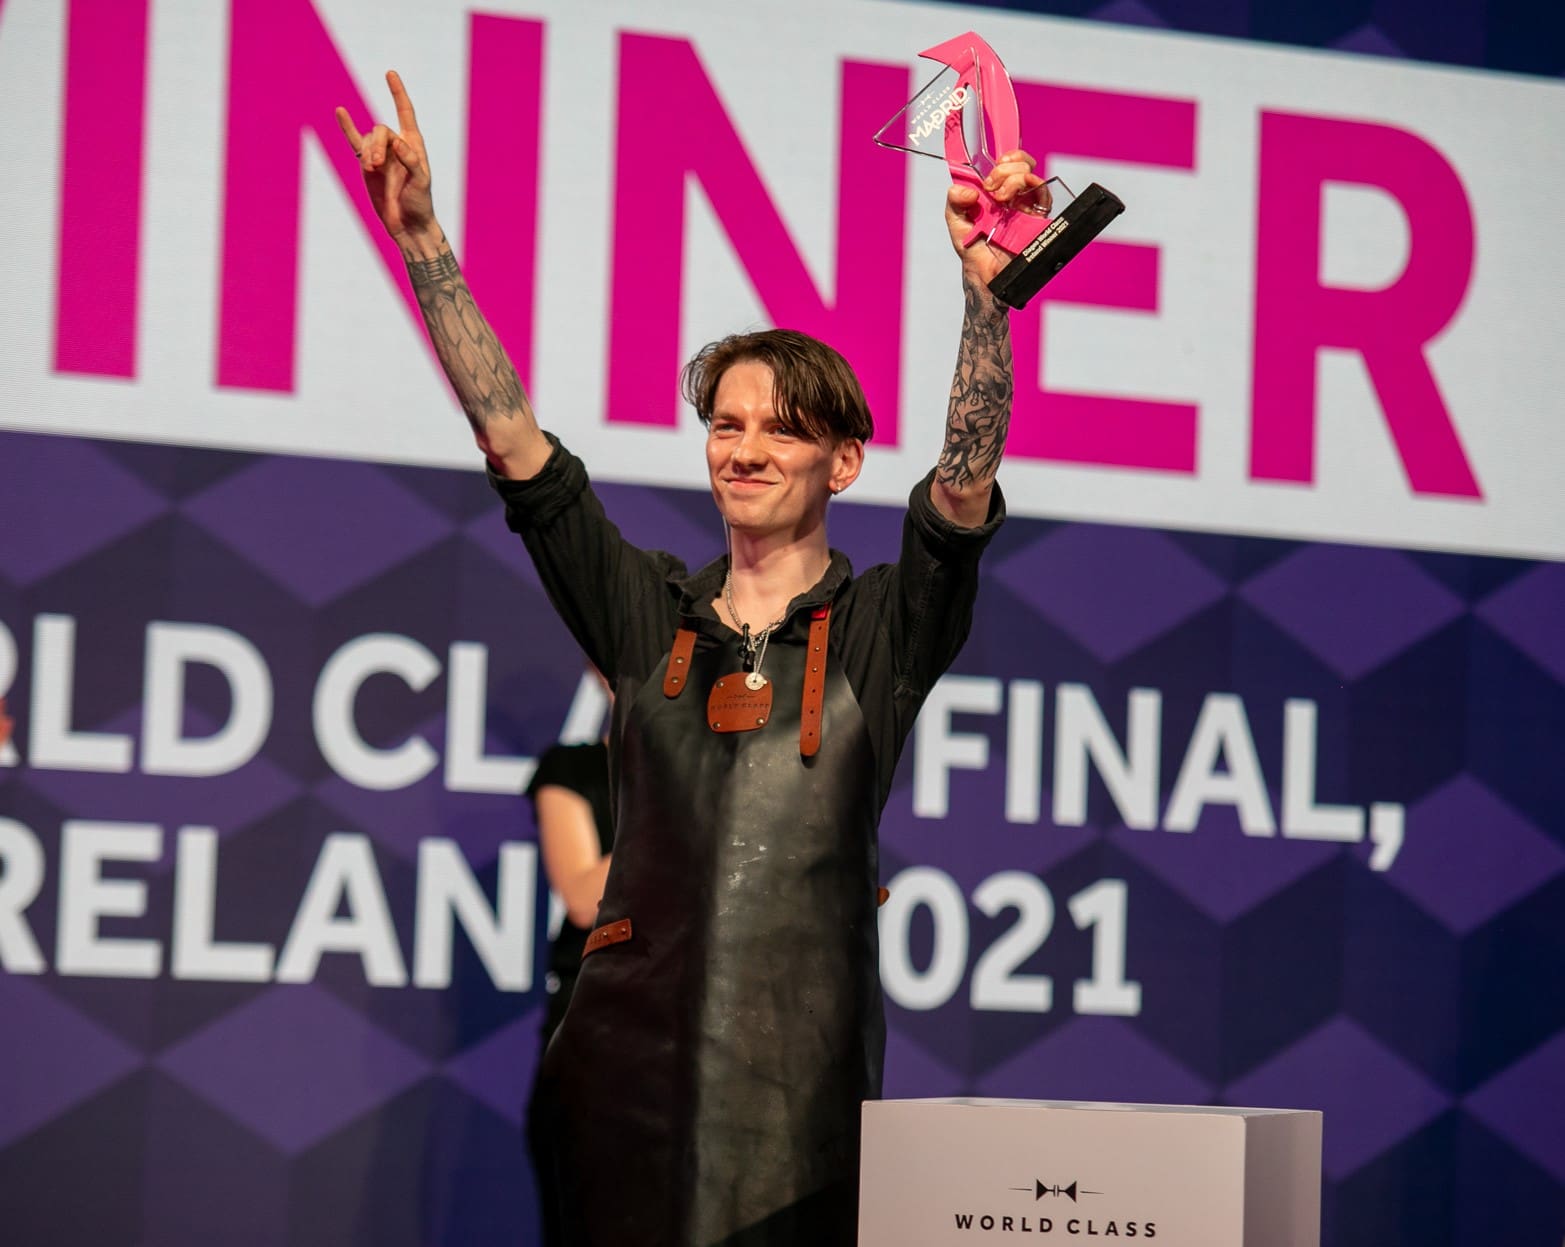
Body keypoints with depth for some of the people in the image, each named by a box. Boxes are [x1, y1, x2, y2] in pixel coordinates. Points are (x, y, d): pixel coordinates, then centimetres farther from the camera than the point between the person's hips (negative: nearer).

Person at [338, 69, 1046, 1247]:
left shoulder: (882, 627, 5)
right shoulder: (649, 612, 12)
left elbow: (965, 485, -10)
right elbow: (513, 442, 8)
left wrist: (986, 289, -24)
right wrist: (422, 240, 1)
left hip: (803, 1053, -2)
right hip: (629, 1048, 2)